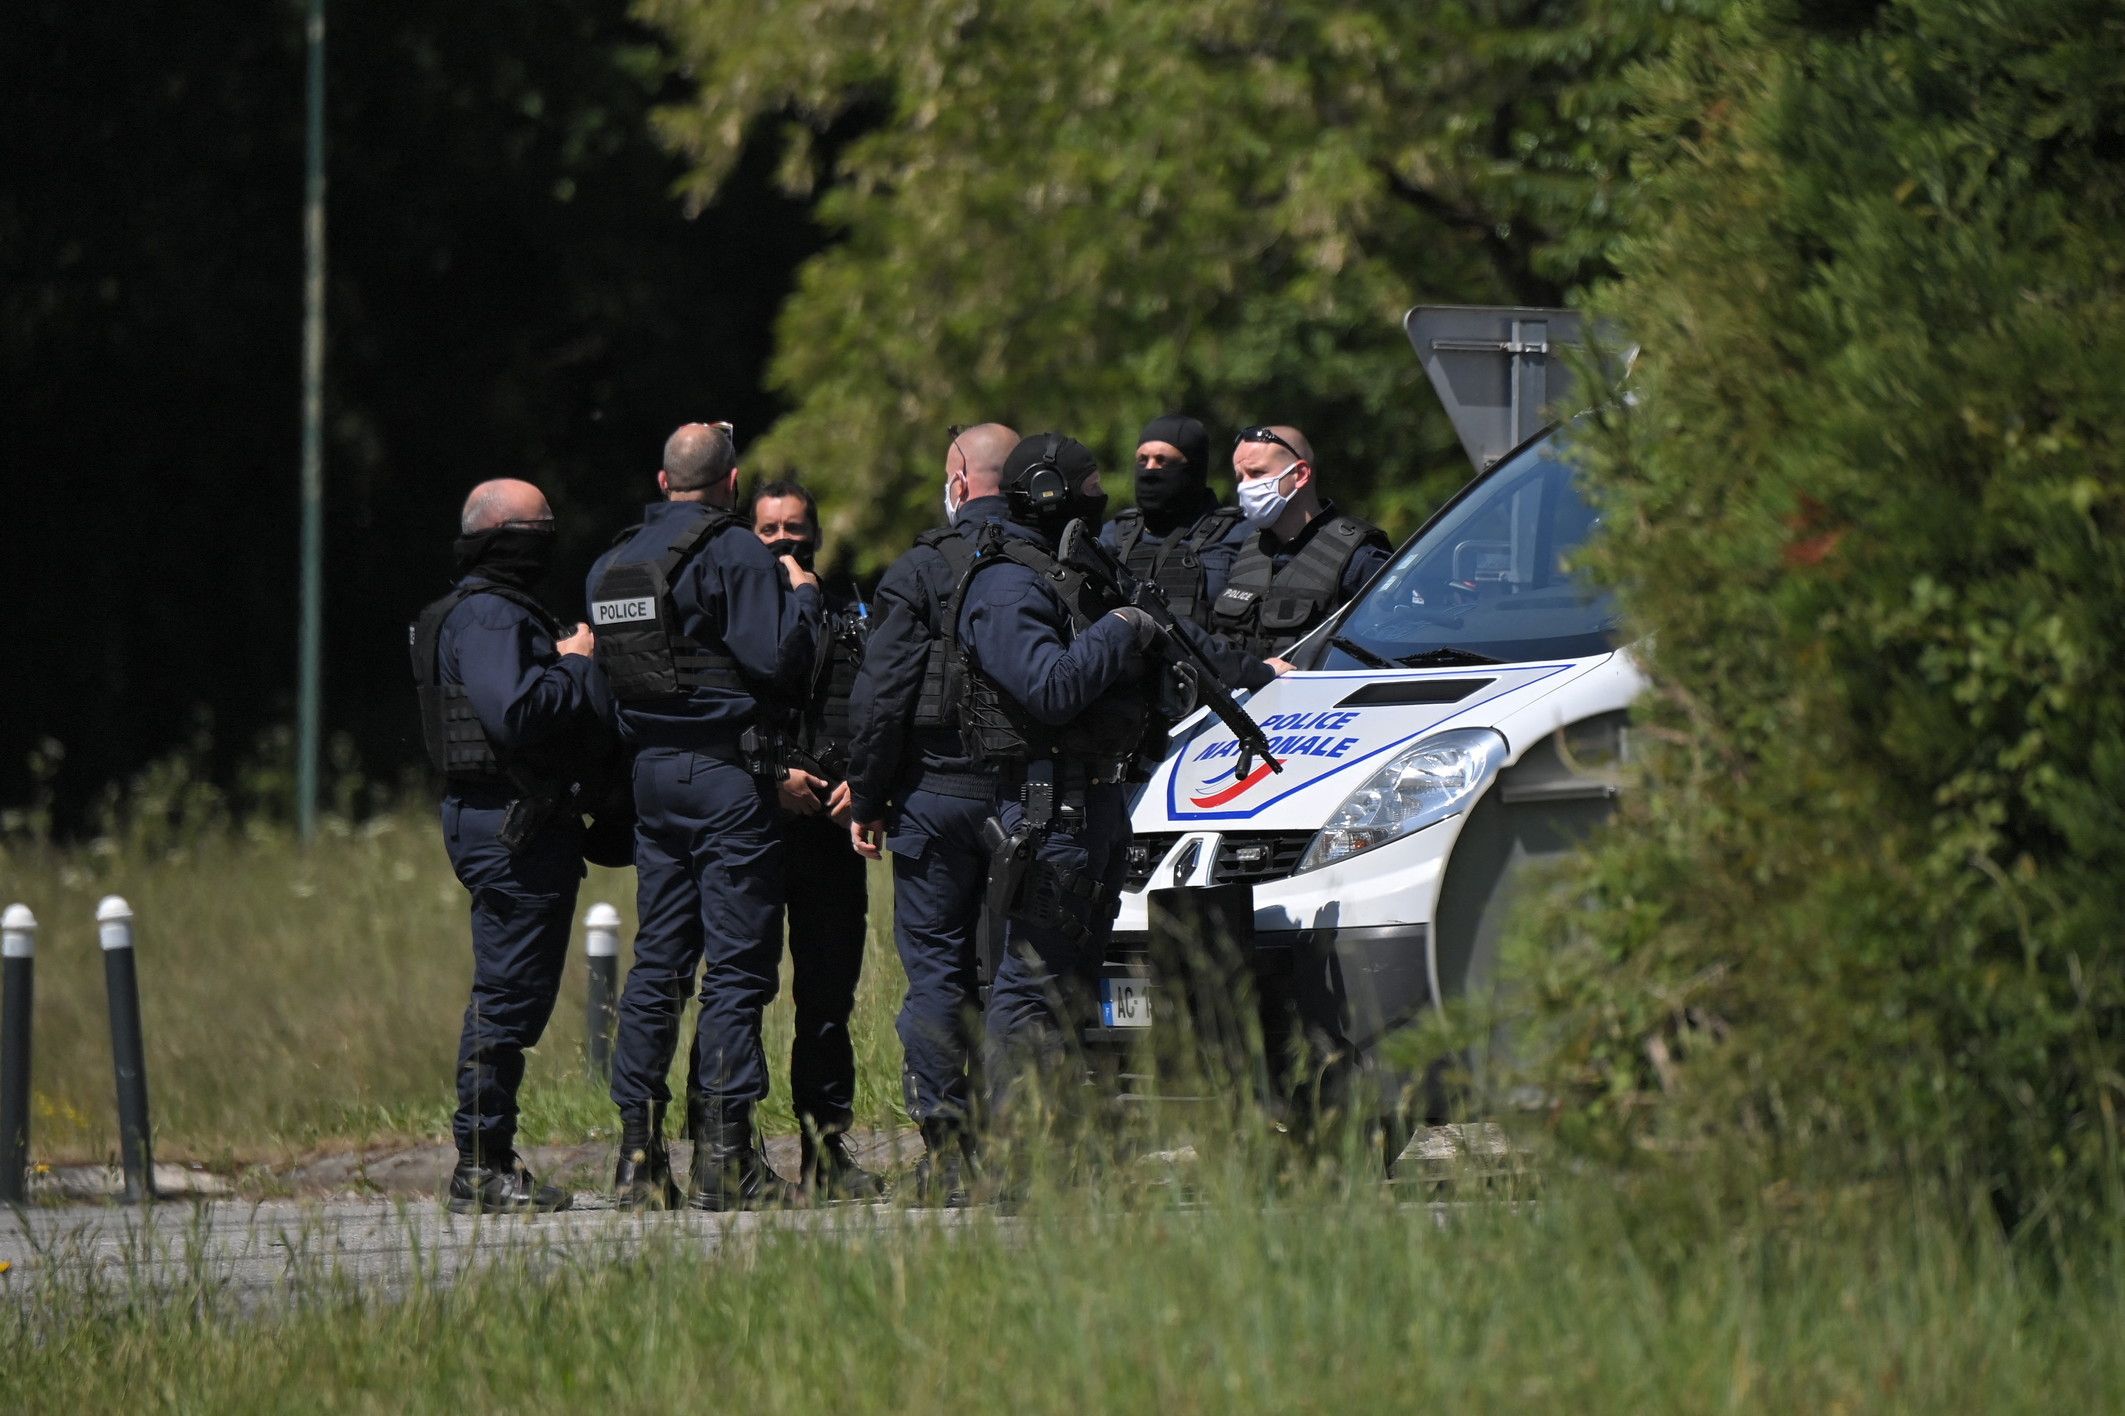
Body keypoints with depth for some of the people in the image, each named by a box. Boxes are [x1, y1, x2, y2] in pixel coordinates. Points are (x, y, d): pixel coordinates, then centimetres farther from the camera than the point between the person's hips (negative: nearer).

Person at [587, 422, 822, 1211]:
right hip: (728, 774, -7)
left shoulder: (613, 563, 11)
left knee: (658, 960, 10)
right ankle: (723, 1158, -9)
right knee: (737, 966, -5)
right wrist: (802, 597, 1)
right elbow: (776, 660, -16)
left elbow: (605, 669, 16)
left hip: (651, 771, 7)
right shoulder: (736, 554, -11)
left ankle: (639, 1154, 8)